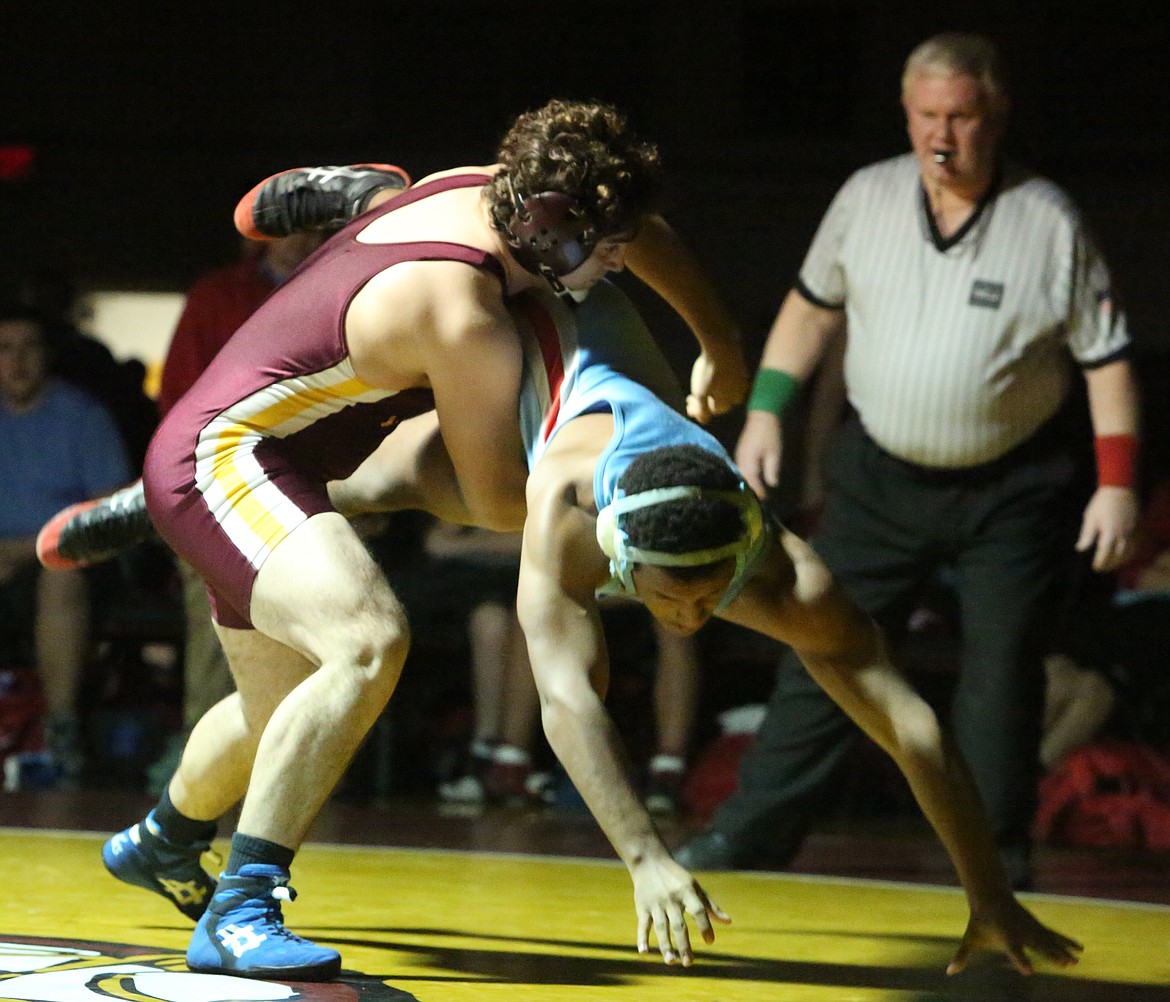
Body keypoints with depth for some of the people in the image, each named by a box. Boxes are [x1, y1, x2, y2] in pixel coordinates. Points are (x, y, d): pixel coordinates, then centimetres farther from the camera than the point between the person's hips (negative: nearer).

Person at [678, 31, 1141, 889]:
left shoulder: (1050, 223, -11)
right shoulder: (866, 199, -3)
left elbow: (1106, 358, -7)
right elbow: (813, 306, 11)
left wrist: (1117, 485, -12)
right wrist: (766, 410, 4)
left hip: (1011, 491, -2)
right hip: (882, 474, 3)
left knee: (1002, 673, -3)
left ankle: (995, 857, 7)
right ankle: (752, 834, 9)